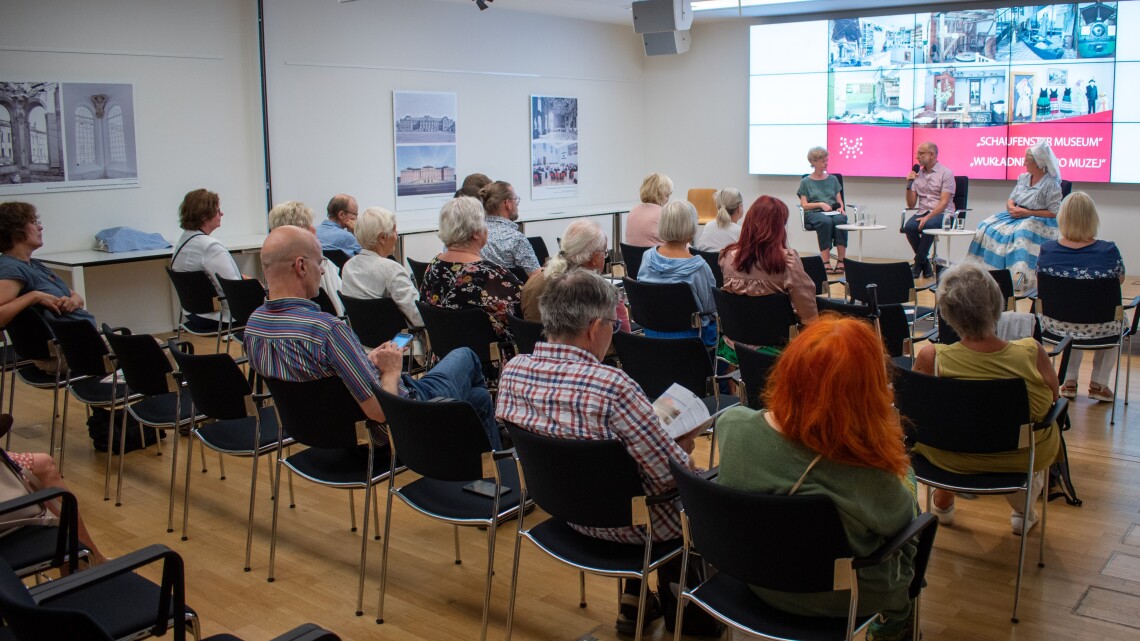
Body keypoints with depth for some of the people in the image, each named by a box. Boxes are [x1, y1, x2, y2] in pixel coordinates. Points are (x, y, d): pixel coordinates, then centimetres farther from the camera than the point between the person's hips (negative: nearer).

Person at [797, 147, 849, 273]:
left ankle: (841, 261, -39)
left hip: (834, 212, 2)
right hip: (814, 213, -2)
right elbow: (804, 205, 5)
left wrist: (841, 208, -3)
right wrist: (821, 204, -10)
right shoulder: (806, 182, 14)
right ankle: (826, 262, -42)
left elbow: (839, 201, 20)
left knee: (840, 219, -36)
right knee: (825, 221, -39)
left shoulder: (833, 179, 23)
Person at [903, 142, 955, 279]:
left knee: (928, 225, -37)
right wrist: (909, 184, -3)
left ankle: (918, 263, -20)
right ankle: (925, 263, -13)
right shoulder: (917, 174, 13)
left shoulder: (946, 173, -2)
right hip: (922, 212, 4)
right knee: (909, 226, -28)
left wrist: (928, 217, -24)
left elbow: (944, 203, -12)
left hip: (941, 214, -4)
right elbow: (911, 205, 11)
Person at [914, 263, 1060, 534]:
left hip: (951, 460, 0)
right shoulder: (1031, 353, -27)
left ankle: (943, 503, 50)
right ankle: (1022, 511, 47)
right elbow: (1054, 395, -6)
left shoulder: (931, 359, -30)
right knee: (1051, 427, 35)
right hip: (1025, 458, 1)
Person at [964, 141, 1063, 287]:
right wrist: (1011, 208, -9)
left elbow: (1054, 213, -13)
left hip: (1040, 220, -7)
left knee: (1021, 234, -38)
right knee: (988, 228, -14)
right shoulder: (1023, 178, 13)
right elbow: (1010, 200, 17)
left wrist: (1027, 212, -17)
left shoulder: (1051, 184, -8)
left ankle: (1019, 274, -51)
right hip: (1017, 216, 7)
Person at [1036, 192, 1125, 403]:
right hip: (1096, 329, -2)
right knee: (1116, 322, 35)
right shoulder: (1109, 251, -17)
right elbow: (1120, 280, 2)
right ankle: (1098, 383, 37)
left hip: (1055, 326, 2)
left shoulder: (1047, 251, -13)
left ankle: (1070, 381, 38)